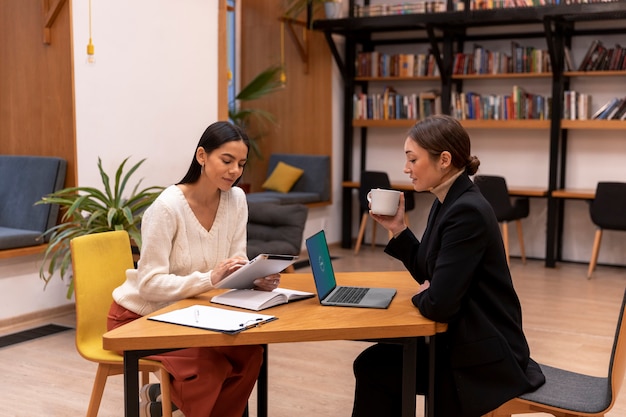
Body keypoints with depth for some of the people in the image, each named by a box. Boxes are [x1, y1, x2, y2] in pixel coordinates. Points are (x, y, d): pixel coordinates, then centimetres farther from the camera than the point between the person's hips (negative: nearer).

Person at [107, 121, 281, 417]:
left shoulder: (236, 199, -6)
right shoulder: (168, 207, -24)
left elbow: (236, 266, -3)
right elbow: (150, 284, -26)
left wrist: (256, 277, -25)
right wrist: (210, 278, -37)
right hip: (140, 316, -6)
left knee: (248, 351, -17)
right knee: (209, 366, -28)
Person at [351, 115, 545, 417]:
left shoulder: (468, 211, -25)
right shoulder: (447, 203, 4)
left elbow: (438, 304, -28)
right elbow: (430, 274, 14)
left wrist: (420, 297, -6)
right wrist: (398, 229, 3)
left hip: (485, 357, -8)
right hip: (460, 338, 8)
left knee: (375, 370, 0)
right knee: (371, 364, 5)